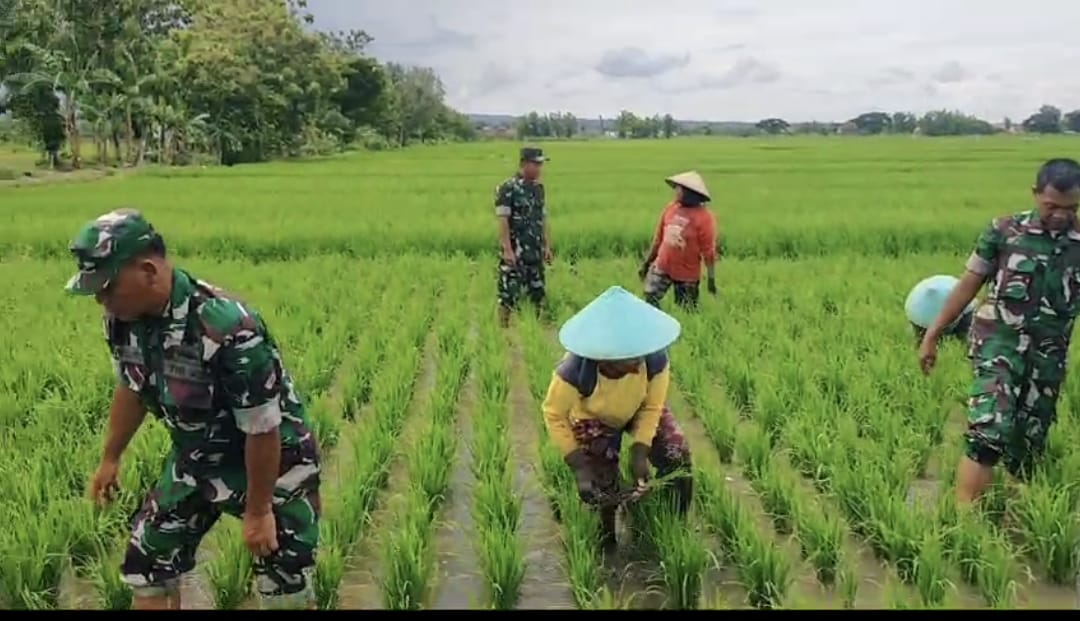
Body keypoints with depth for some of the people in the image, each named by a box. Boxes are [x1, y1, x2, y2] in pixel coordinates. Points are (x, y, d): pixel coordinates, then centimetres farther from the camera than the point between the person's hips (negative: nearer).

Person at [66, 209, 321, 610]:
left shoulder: (226, 328, -35)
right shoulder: (122, 318, -11)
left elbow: (263, 430, -27)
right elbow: (132, 388, 9)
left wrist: (258, 511, -18)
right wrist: (110, 459, 18)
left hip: (274, 465, -7)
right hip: (196, 460, 7)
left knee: (286, 591, 1)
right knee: (147, 567, 11)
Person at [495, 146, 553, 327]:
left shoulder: (538, 188, 12)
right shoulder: (507, 189, -10)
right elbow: (503, 220, -14)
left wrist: (547, 246, 12)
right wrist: (507, 249, -19)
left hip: (535, 252, 7)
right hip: (515, 253, -7)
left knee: (538, 295, 11)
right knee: (509, 296, -5)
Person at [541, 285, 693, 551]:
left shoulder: (655, 359, -37)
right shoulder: (576, 370, -42)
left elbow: (652, 408, -18)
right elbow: (554, 417, -26)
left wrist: (639, 452, -26)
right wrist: (580, 467, -30)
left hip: (640, 411, 2)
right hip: (594, 420, -2)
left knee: (677, 458, -13)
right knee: (603, 487, -4)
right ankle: (607, 544, 27)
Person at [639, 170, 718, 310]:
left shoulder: (704, 217, -15)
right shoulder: (670, 208, 0)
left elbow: (708, 250, -13)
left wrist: (711, 278, -14)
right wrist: (646, 262, 12)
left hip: (687, 274, -4)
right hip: (661, 267, 4)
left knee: (687, 312, 5)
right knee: (649, 300, -3)